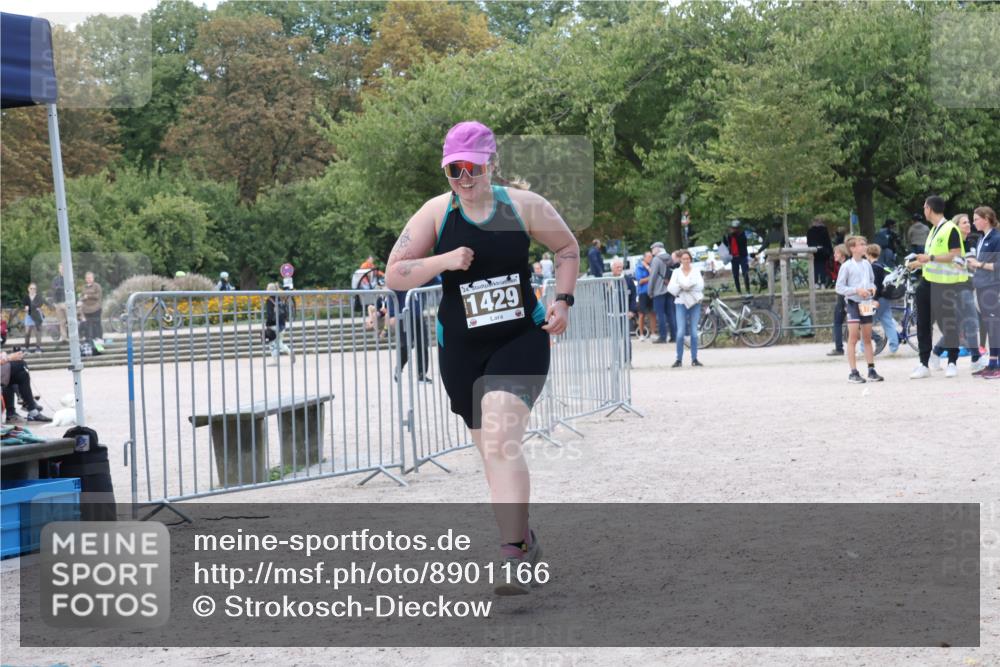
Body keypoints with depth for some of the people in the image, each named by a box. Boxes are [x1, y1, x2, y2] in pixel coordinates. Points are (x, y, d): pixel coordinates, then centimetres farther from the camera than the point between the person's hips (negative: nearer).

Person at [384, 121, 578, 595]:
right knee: (492, 451, 12)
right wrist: (444, 261, -20)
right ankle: (524, 541, 32)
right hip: (461, 350, 3)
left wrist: (563, 300, 1)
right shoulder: (436, 213, -3)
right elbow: (394, 276, -5)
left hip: (522, 340, -3)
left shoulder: (523, 205, -4)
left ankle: (512, 555, -25)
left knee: (501, 442, -23)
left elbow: (567, 246, 13)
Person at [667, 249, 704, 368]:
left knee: (694, 332, 0)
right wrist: (681, 286, -17)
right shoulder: (676, 272, 7)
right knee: (681, 332, -9)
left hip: (695, 303, 1)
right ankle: (679, 359, -4)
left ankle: (694, 358, 6)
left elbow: (701, 285, -6)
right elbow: (671, 288, -2)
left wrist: (684, 286, -12)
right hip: (681, 303, -1)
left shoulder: (696, 271, 7)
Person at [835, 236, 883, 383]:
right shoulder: (847, 266, -9)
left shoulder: (867, 264, 7)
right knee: (853, 338, -6)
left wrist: (872, 288, -3)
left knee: (867, 338, 10)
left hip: (866, 303, 6)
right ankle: (853, 373, -4)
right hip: (853, 303, -6)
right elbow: (839, 288, -9)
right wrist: (857, 290, -19)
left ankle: (871, 371, 15)